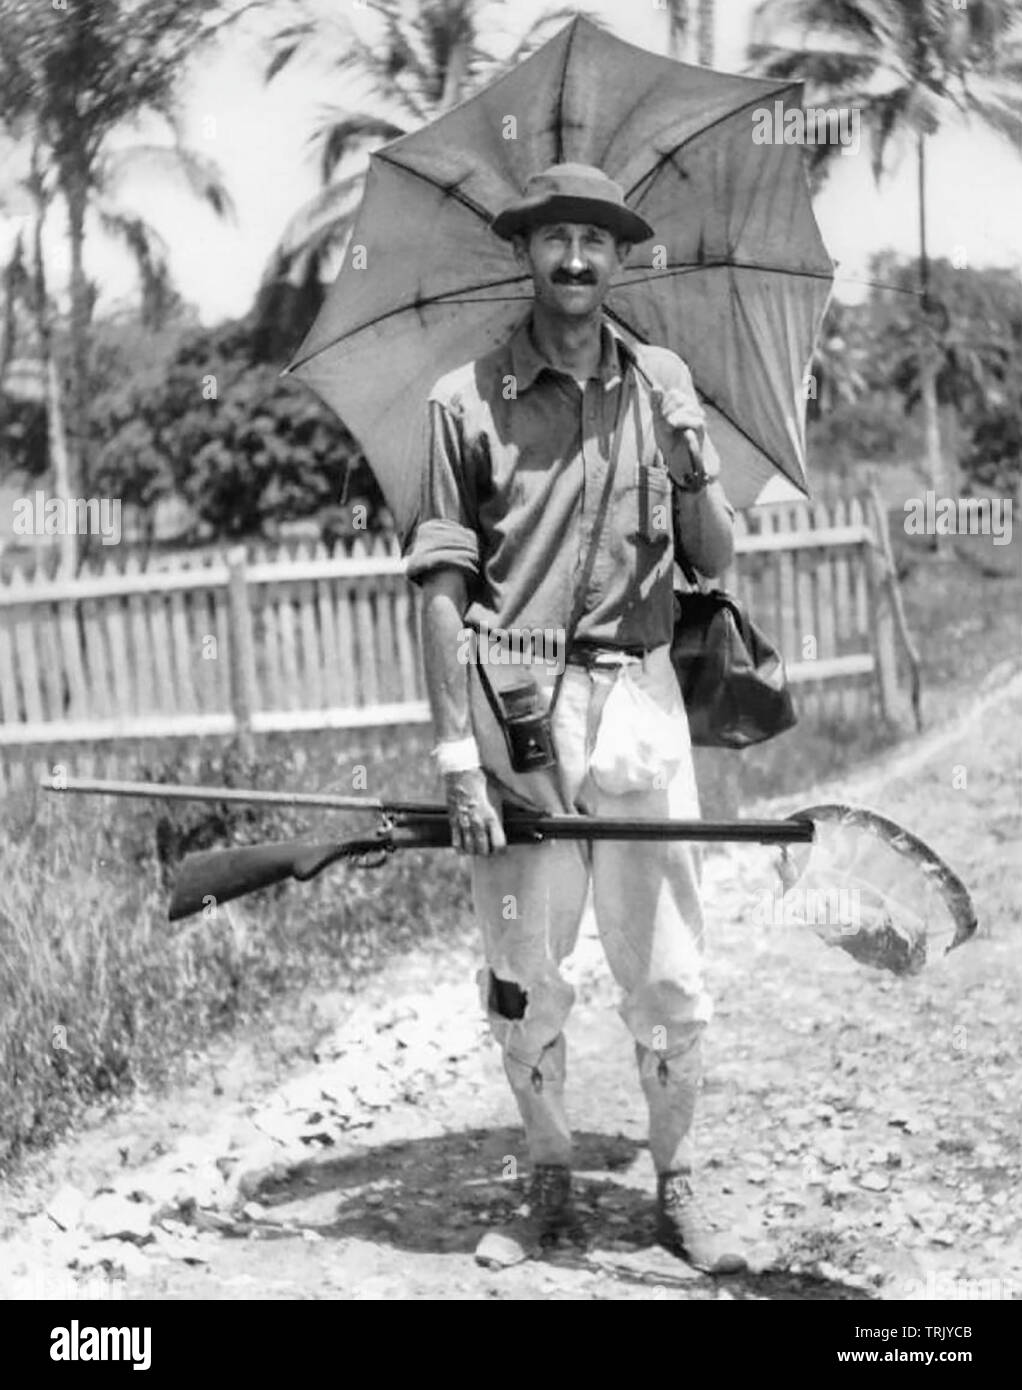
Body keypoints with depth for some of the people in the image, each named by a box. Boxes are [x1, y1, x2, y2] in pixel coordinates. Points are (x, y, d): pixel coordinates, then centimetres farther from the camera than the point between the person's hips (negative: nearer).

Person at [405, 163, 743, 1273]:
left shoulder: (663, 386, 9)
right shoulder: (466, 401, 0)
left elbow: (716, 562, 10)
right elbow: (442, 588, -3)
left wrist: (695, 470, -11)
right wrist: (457, 753, -9)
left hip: (636, 702, 2)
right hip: (513, 710, -1)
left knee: (668, 978, 4)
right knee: (523, 980, 7)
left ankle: (675, 1187, 22)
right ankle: (551, 1191, 23)